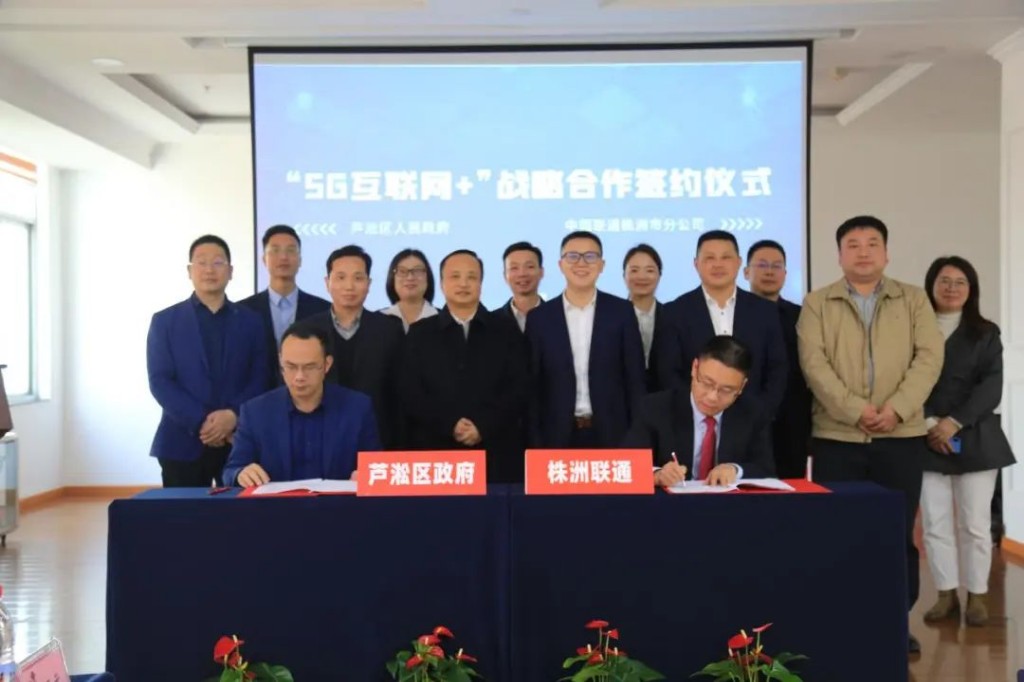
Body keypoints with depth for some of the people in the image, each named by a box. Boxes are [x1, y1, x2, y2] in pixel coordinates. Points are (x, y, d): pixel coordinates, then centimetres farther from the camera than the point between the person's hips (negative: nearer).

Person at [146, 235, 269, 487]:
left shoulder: (250, 321, 10)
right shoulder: (165, 321, 7)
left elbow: (260, 378, 3)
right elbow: (160, 381, -1)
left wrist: (233, 415, -13)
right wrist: (200, 422, -13)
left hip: (240, 440, 1)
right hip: (183, 442, -1)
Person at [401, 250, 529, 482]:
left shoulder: (506, 330, 9)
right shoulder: (420, 333, 9)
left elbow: (520, 389, 1)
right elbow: (411, 393, 1)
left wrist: (484, 426, -12)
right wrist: (449, 425, -12)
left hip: (497, 455, 0)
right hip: (435, 454, 0)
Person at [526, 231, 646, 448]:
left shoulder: (621, 311, 2)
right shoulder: (539, 317, 3)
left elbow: (635, 379, 3)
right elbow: (533, 387, 4)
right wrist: (536, 444, -1)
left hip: (612, 434, 0)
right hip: (558, 436, 0)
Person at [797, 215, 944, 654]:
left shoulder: (914, 300, 10)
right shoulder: (817, 303, 6)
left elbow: (929, 357, -1)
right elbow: (814, 363, -5)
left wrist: (896, 408, -15)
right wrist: (855, 410, -16)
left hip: (902, 436, 1)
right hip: (836, 437, -1)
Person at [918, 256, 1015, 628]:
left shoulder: (985, 333, 6)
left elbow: (991, 387, -3)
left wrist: (955, 422, -14)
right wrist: (928, 423, -15)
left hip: (975, 439, 0)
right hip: (926, 440, 0)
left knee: (975, 523, 3)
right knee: (935, 523, 3)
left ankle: (977, 596, 14)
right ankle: (947, 595, 14)